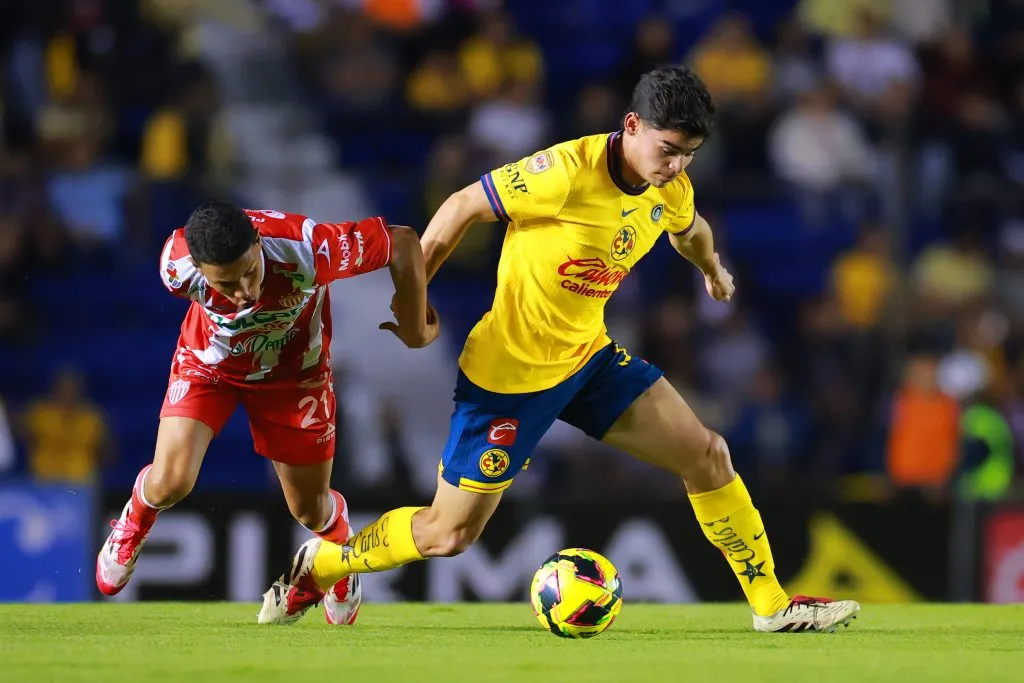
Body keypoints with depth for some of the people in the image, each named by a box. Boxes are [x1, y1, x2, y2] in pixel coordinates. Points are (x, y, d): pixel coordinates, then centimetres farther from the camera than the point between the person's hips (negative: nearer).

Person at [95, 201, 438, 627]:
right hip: (208, 363, 0)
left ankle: (338, 546, 48)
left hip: (293, 373, 0)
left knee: (310, 510, 9)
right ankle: (135, 521, 21)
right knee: (170, 484, -18)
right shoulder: (176, 268, -34)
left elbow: (402, 242, -26)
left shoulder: (305, 250, -42)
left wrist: (415, 331, -12)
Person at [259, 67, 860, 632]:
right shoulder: (568, 171, -26)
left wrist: (713, 271, 46)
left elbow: (690, 230, 24)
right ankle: (318, 566, 21)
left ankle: (772, 604, 8)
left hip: (587, 355, 7)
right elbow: (463, 207, -16)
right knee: (449, 533, -2)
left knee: (708, 455, -4)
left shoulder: (671, 189, -3)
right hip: (510, 370, -7)